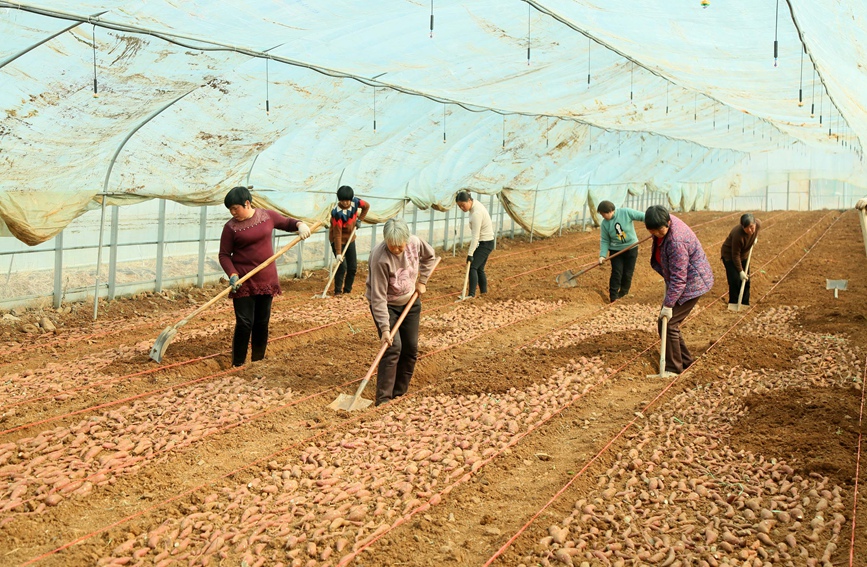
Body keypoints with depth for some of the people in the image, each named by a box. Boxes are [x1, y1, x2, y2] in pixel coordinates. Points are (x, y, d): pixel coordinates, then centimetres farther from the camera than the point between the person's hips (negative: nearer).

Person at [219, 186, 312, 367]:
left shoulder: (267, 216, 1)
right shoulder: (231, 227, -7)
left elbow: (287, 223, 17)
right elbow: (224, 255, -5)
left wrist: (300, 224, -4)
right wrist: (232, 274, -20)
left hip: (266, 279, 3)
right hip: (243, 282, -3)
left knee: (262, 323, 11)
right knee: (244, 324, -6)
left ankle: (258, 362, 24)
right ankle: (238, 365, 6)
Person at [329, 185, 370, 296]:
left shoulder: (355, 202, -14)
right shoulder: (337, 212, -30)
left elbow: (367, 206, 9)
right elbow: (337, 234, -30)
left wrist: (359, 219, 0)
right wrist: (338, 253, -31)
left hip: (350, 239, 6)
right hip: (338, 240, -6)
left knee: (353, 266, 6)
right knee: (342, 266, -16)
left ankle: (347, 290, 20)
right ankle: (337, 291, -4)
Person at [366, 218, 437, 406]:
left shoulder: (415, 243, -19)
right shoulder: (380, 258, -34)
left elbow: (430, 257, 8)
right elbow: (378, 298, -31)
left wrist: (422, 281, 1)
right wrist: (384, 328, -31)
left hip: (410, 302, 6)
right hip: (387, 305, -6)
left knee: (411, 348, 7)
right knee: (393, 348, -17)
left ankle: (399, 393, 21)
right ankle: (383, 399, -11)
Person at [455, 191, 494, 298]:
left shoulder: (476, 213, -26)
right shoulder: (476, 205, 5)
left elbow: (475, 236, -28)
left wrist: (470, 253, -28)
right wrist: (471, 245, 22)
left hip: (485, 243, -10)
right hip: (485, 242, 10)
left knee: (473, 267, -17)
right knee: (479, 268, 15)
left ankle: (471, 294, -23)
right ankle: (483, 291, 25)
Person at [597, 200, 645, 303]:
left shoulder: (626, 213, -14)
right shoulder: (604, 224, -8)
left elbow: (642, 216, -11)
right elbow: (604, 241, -5)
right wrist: (602, 255, -16)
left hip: (631, 248, 0)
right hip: (616, 250, 1)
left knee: (627, 273, 5)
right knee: (616, 273, -8)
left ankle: (623, 294, 24)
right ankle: (613, 297, -2)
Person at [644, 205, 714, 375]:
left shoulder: (676, 241, -32)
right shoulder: (663, 223, -4)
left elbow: (678, 278, -29)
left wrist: (668, 305, -25)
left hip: (691, 285, -10)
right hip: (682, 282, 10)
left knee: (667, 324, -9)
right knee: (668, 323, 11)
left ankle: (674, 368, 2)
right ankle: (685, 360, 24)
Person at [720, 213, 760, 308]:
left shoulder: (758, 224, -21)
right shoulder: (738, 235, -38)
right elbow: (735, 255, -28)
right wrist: (740, 271, -25)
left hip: (744, 255, 7)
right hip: (729, 255, -7)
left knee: (746, 280, 7)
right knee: (735, 280, -15)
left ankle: (745, 304, 16)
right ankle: (733, 304, -4)